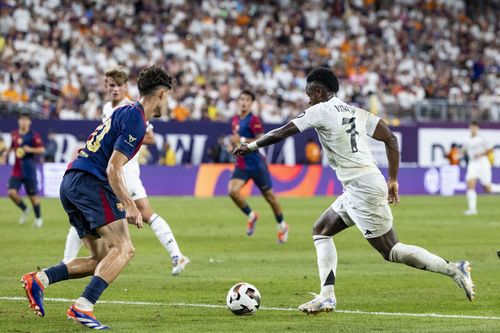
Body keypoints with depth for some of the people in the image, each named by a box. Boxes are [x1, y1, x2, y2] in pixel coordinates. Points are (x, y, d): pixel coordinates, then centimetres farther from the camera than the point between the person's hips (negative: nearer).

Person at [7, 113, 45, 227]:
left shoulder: (33, 135, -7)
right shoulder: (14, 134, 9)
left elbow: (42, 150, -11)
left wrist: (30, 149, -23)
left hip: (29, 171, -4)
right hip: (16, 170, 4)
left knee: (33, 195, 2)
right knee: (11, 192, -10)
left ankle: (38, 218, 19)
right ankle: (24, 210, 14)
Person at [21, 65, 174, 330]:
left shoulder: (126, 112, 22)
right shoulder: (136, 121, -9)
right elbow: (113, 169, -17)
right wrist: (129, 206, -21)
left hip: (71, 182, 10)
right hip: (90, 182, -10)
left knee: (102, 260, 9)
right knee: (124, 249, -17)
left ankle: (39, 279, -1)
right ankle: (82, 307, -27)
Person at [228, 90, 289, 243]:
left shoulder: (253, 120, -13)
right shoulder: (235, 120, 10)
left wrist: (241, 140, -26)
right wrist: (233, 144, 6)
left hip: (256, 164, -6)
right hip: (241, 165, 6)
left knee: (269, 195, 5)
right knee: (232, 191, -16)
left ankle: (282, 225, 24)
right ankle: (251, 216, 6)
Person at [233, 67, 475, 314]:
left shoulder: (321, 111, -7)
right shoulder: (355, 112, 16)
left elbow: (280, 134, -5)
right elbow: (390, 139, 13)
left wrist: (252, 145, 9)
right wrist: (393, 180, 16)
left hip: (362, 188, -9)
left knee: (391, 251, -5)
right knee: (321, 230, 16)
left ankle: (454, 270, -7)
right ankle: (327, 296, 10)